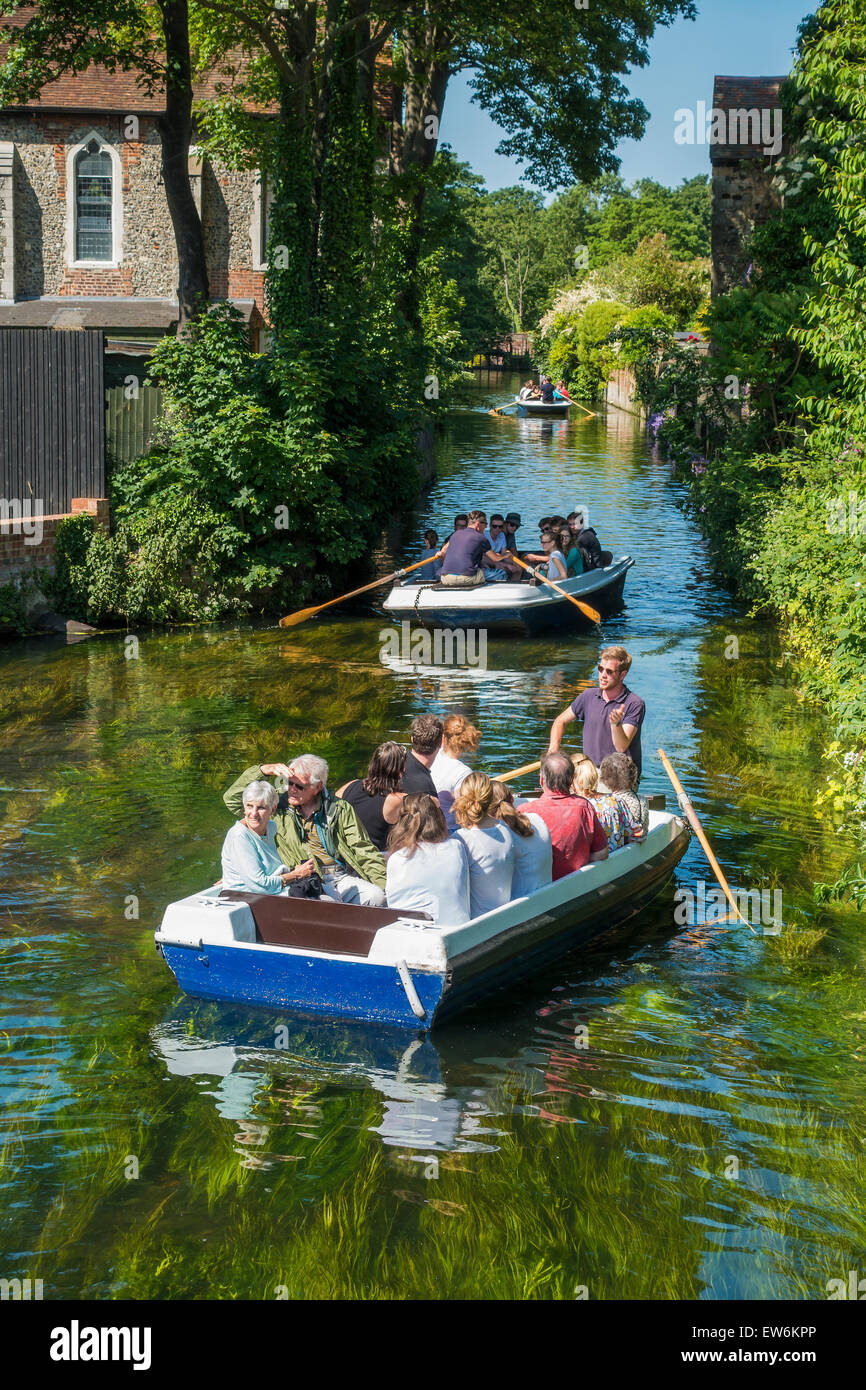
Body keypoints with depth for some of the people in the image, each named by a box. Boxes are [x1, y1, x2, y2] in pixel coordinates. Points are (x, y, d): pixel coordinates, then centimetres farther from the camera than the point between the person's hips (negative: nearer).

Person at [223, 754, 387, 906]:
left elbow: (363, 850, 9)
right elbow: (232, 800, 10)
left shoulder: (340, 809, 12)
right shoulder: (279, 806, 12)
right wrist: (263, 770, -1)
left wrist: (386, 885, -5)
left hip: (343, 877, 2)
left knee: (376, 897, -27)